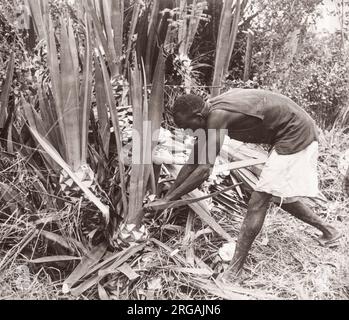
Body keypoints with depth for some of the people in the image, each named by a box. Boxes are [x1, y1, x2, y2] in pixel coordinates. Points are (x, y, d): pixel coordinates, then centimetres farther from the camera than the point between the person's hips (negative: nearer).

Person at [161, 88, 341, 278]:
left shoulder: (217, 116, -26)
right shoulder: (210, 115, 1)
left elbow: (204, 170, -31)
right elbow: (193, 161, 4)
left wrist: (167, 200, -23)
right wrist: (168, 194, 4)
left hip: (296, 134, -10)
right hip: (298, 134, 10)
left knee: (257, 203, -11)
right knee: (282, 196, 21)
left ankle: (233, 271, -5)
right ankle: (328, 230, 41)